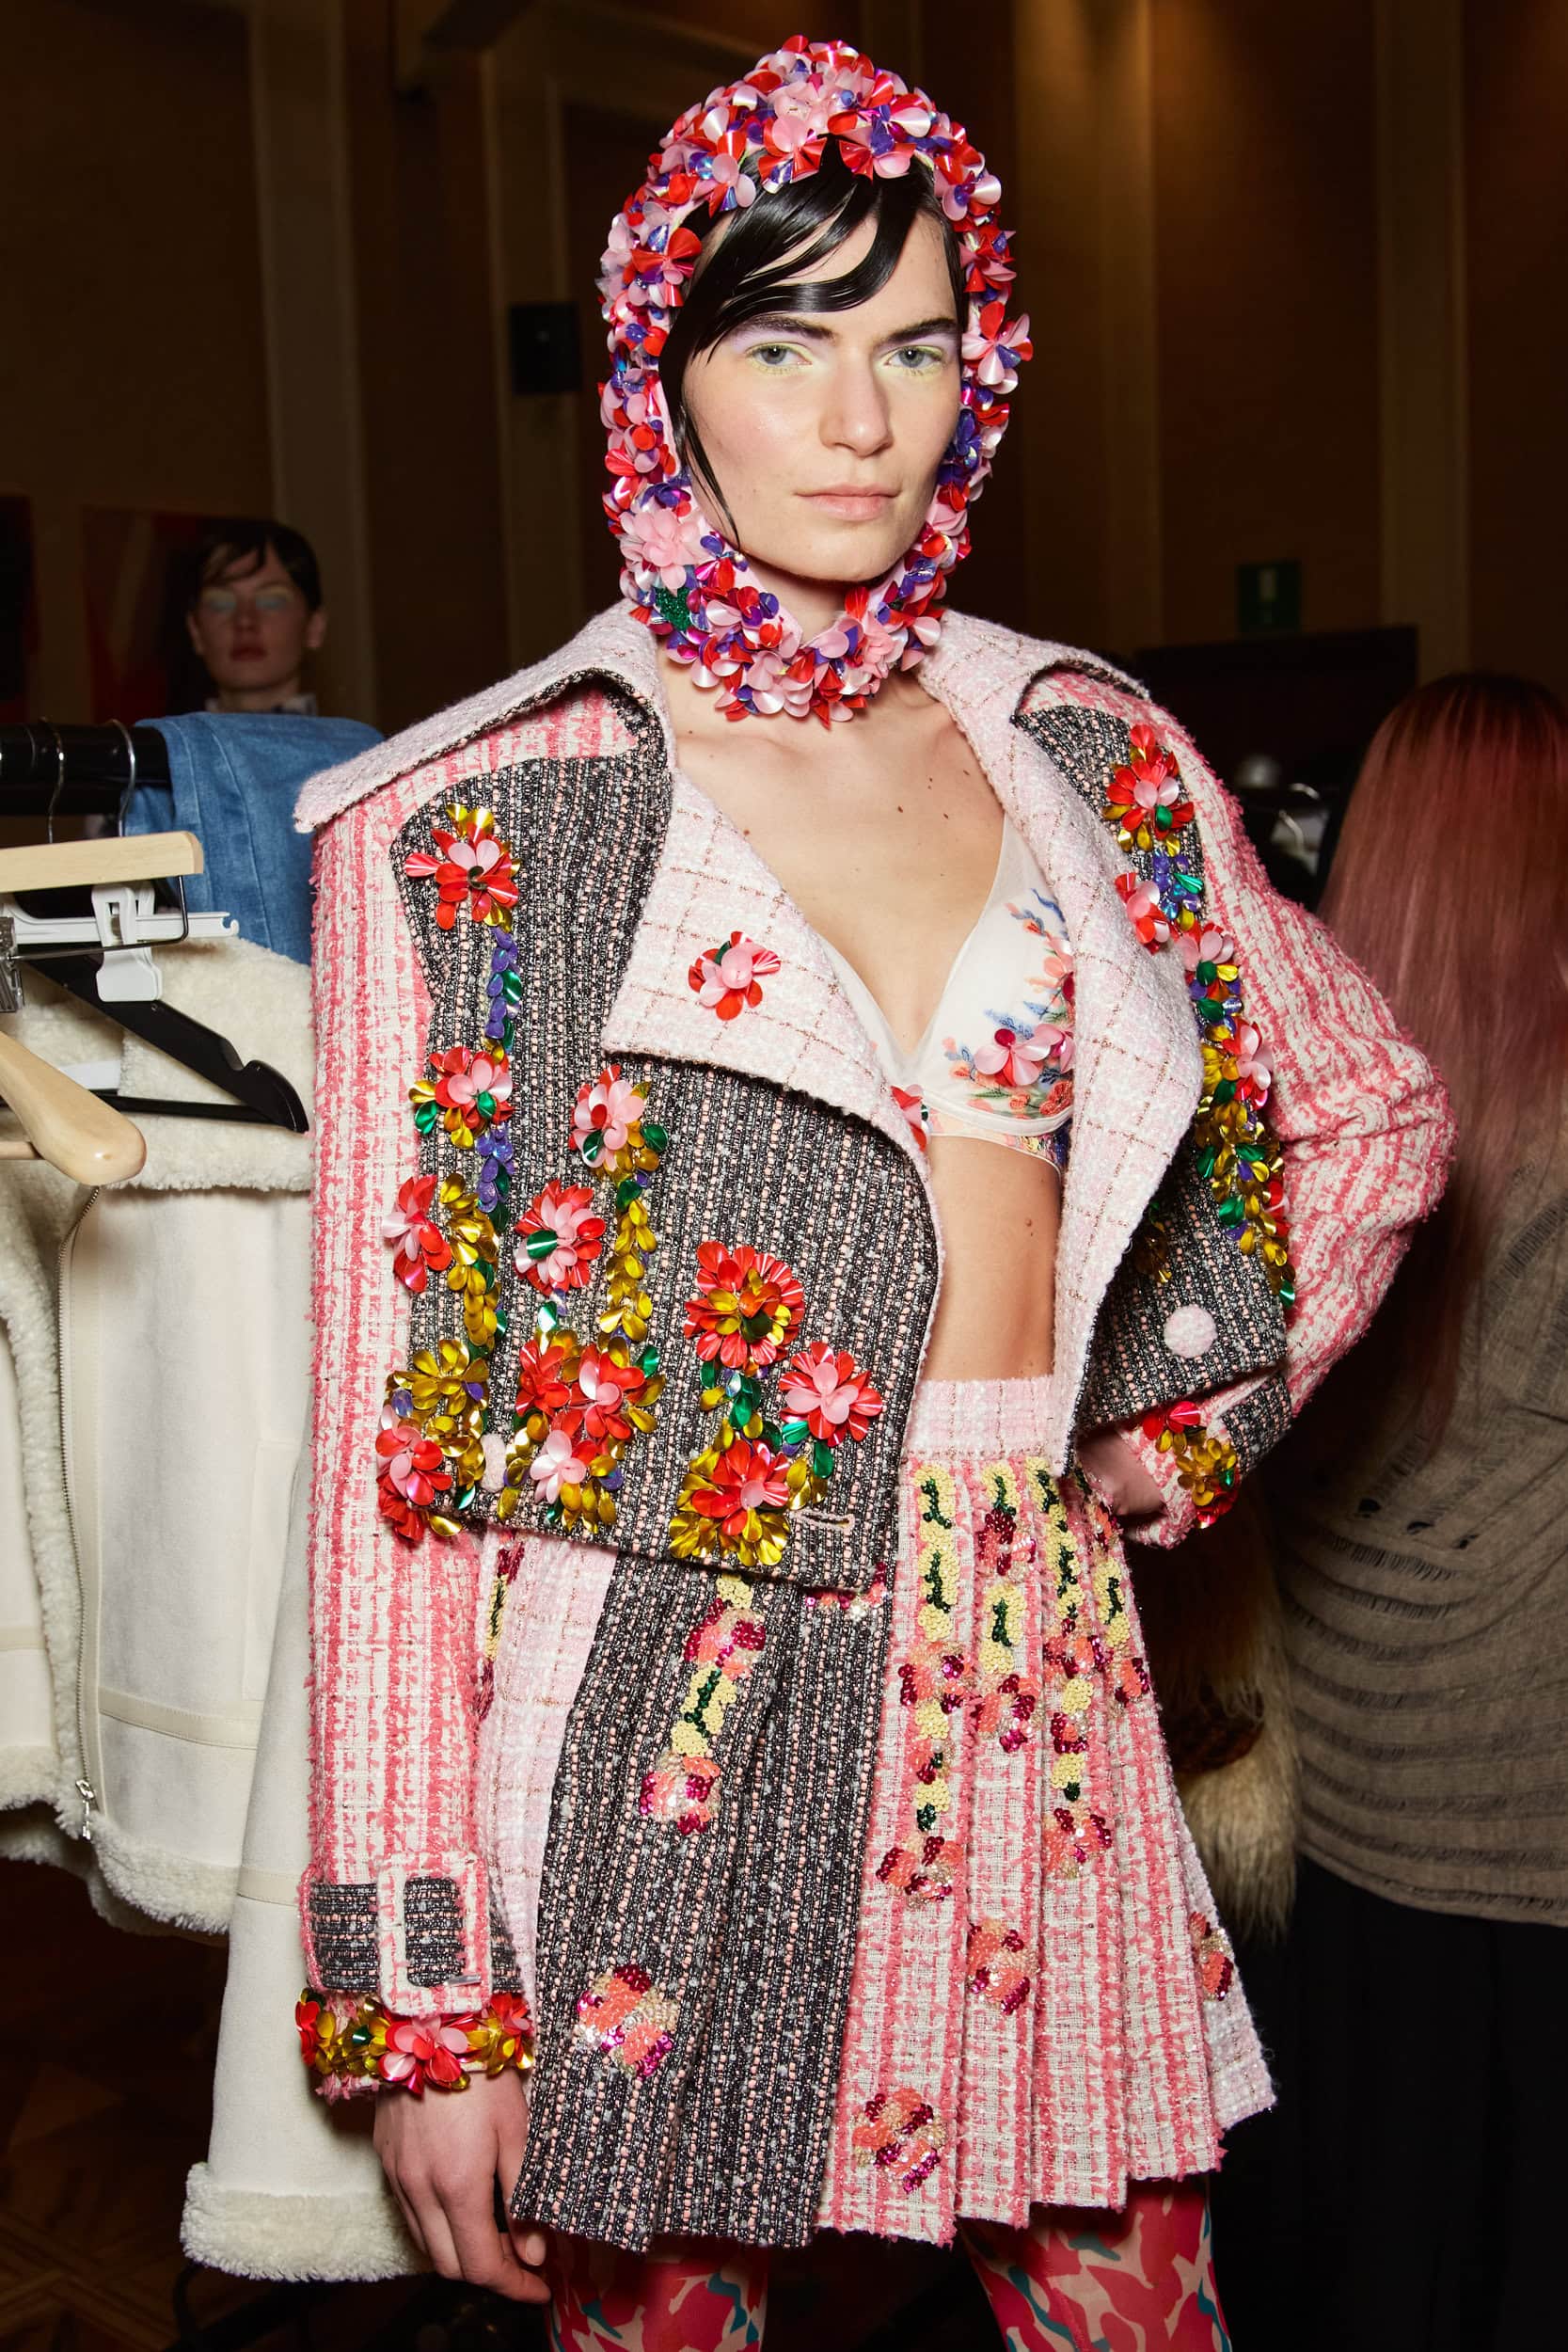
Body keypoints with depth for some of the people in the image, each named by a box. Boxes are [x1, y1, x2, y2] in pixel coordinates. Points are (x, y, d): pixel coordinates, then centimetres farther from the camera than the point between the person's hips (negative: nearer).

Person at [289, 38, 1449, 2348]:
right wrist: (419, 1987, -8)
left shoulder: (1090, 753, 5)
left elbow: (1377, 1106, 20)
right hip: (659, 1732, -3)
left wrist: (1193, 1419, 8)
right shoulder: (474, 823, -6)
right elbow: (395, 1426, -7)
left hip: (1037, 1703, 4)